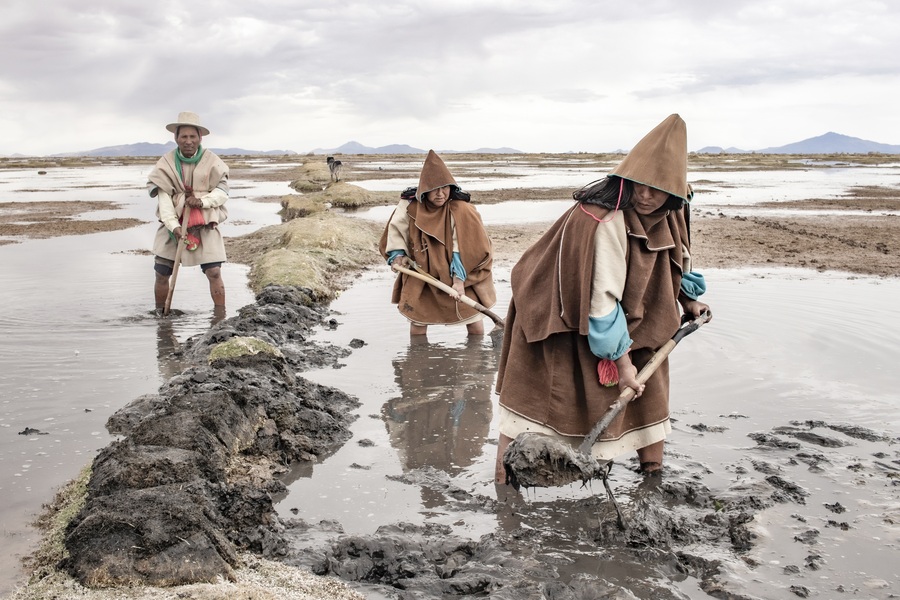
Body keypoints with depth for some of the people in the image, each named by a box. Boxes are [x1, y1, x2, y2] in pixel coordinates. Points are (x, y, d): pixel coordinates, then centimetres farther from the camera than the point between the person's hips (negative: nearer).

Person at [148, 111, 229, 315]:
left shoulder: (211, 161, -3)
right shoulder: (167, 162, -3)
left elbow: (222, 191, -2)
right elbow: (163, 197, -9)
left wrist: (202, 201, -21)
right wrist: (174, 226, -20)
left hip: (205, 225, -1)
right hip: (173, 224, 1)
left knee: (214, 272, -10)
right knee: (161, 273, 2)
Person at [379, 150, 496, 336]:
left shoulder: (461, 210, -19)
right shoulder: (410, 206, -11)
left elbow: (465, 248, -20)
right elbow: (395, 230, 4)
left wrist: (459, 279, -25)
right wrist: (398, 255, -11)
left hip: (457, 277, -2)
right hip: (421, 276, 2)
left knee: (475, 324, 2)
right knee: (417, 322, 10)